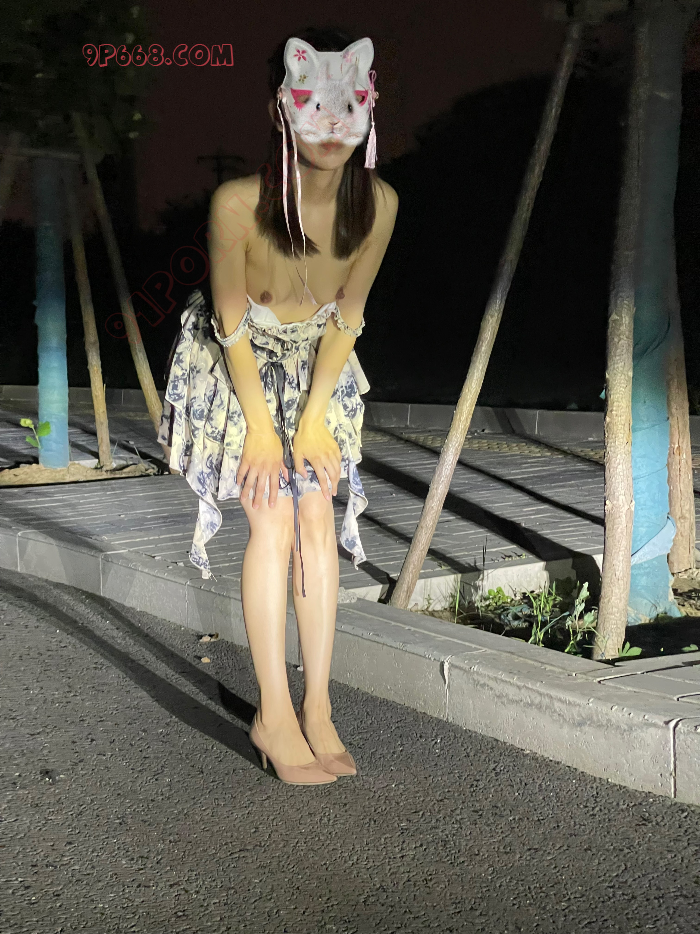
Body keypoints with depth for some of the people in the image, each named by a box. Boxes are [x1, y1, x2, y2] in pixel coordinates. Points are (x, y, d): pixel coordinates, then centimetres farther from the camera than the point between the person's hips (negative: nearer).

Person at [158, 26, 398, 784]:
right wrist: (260, 425, -17)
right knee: (274, 517, -13)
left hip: (317, 364, 4)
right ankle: (274, 714, -5)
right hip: (239, 362, -3)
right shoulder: (238, 203, -31)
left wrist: (314, 416, -12)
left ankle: (317, 707, 2)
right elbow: (231, 321, -20)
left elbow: (346, 314, -10)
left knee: (319, 517, -5)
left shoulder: (377, 203, -20)